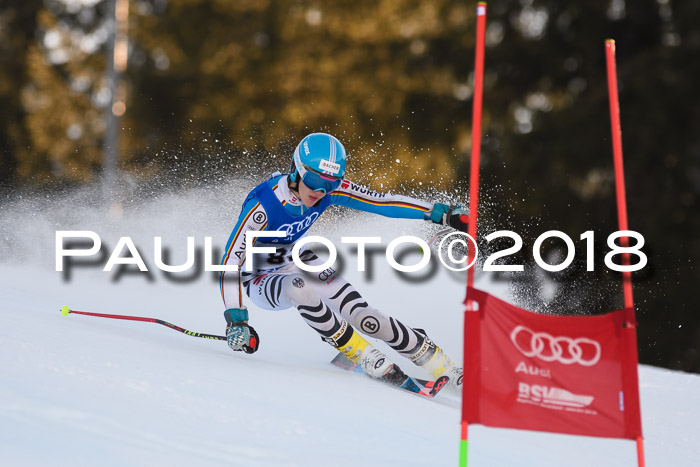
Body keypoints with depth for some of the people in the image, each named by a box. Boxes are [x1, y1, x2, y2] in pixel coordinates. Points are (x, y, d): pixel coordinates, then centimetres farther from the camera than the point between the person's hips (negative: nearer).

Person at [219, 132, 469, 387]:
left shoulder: (330, 188, -18)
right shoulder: (262, 206, -33)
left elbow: (382, 202, -14)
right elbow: (231, 262, -34)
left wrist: (441, 213, -18)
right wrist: (235, 321, -42)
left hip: (300, 263, 4)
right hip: (263, 280, -4)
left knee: (367, 319, -15)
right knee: (299, 286, -39)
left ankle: (445, 368, -4)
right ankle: (367, 358, -23)